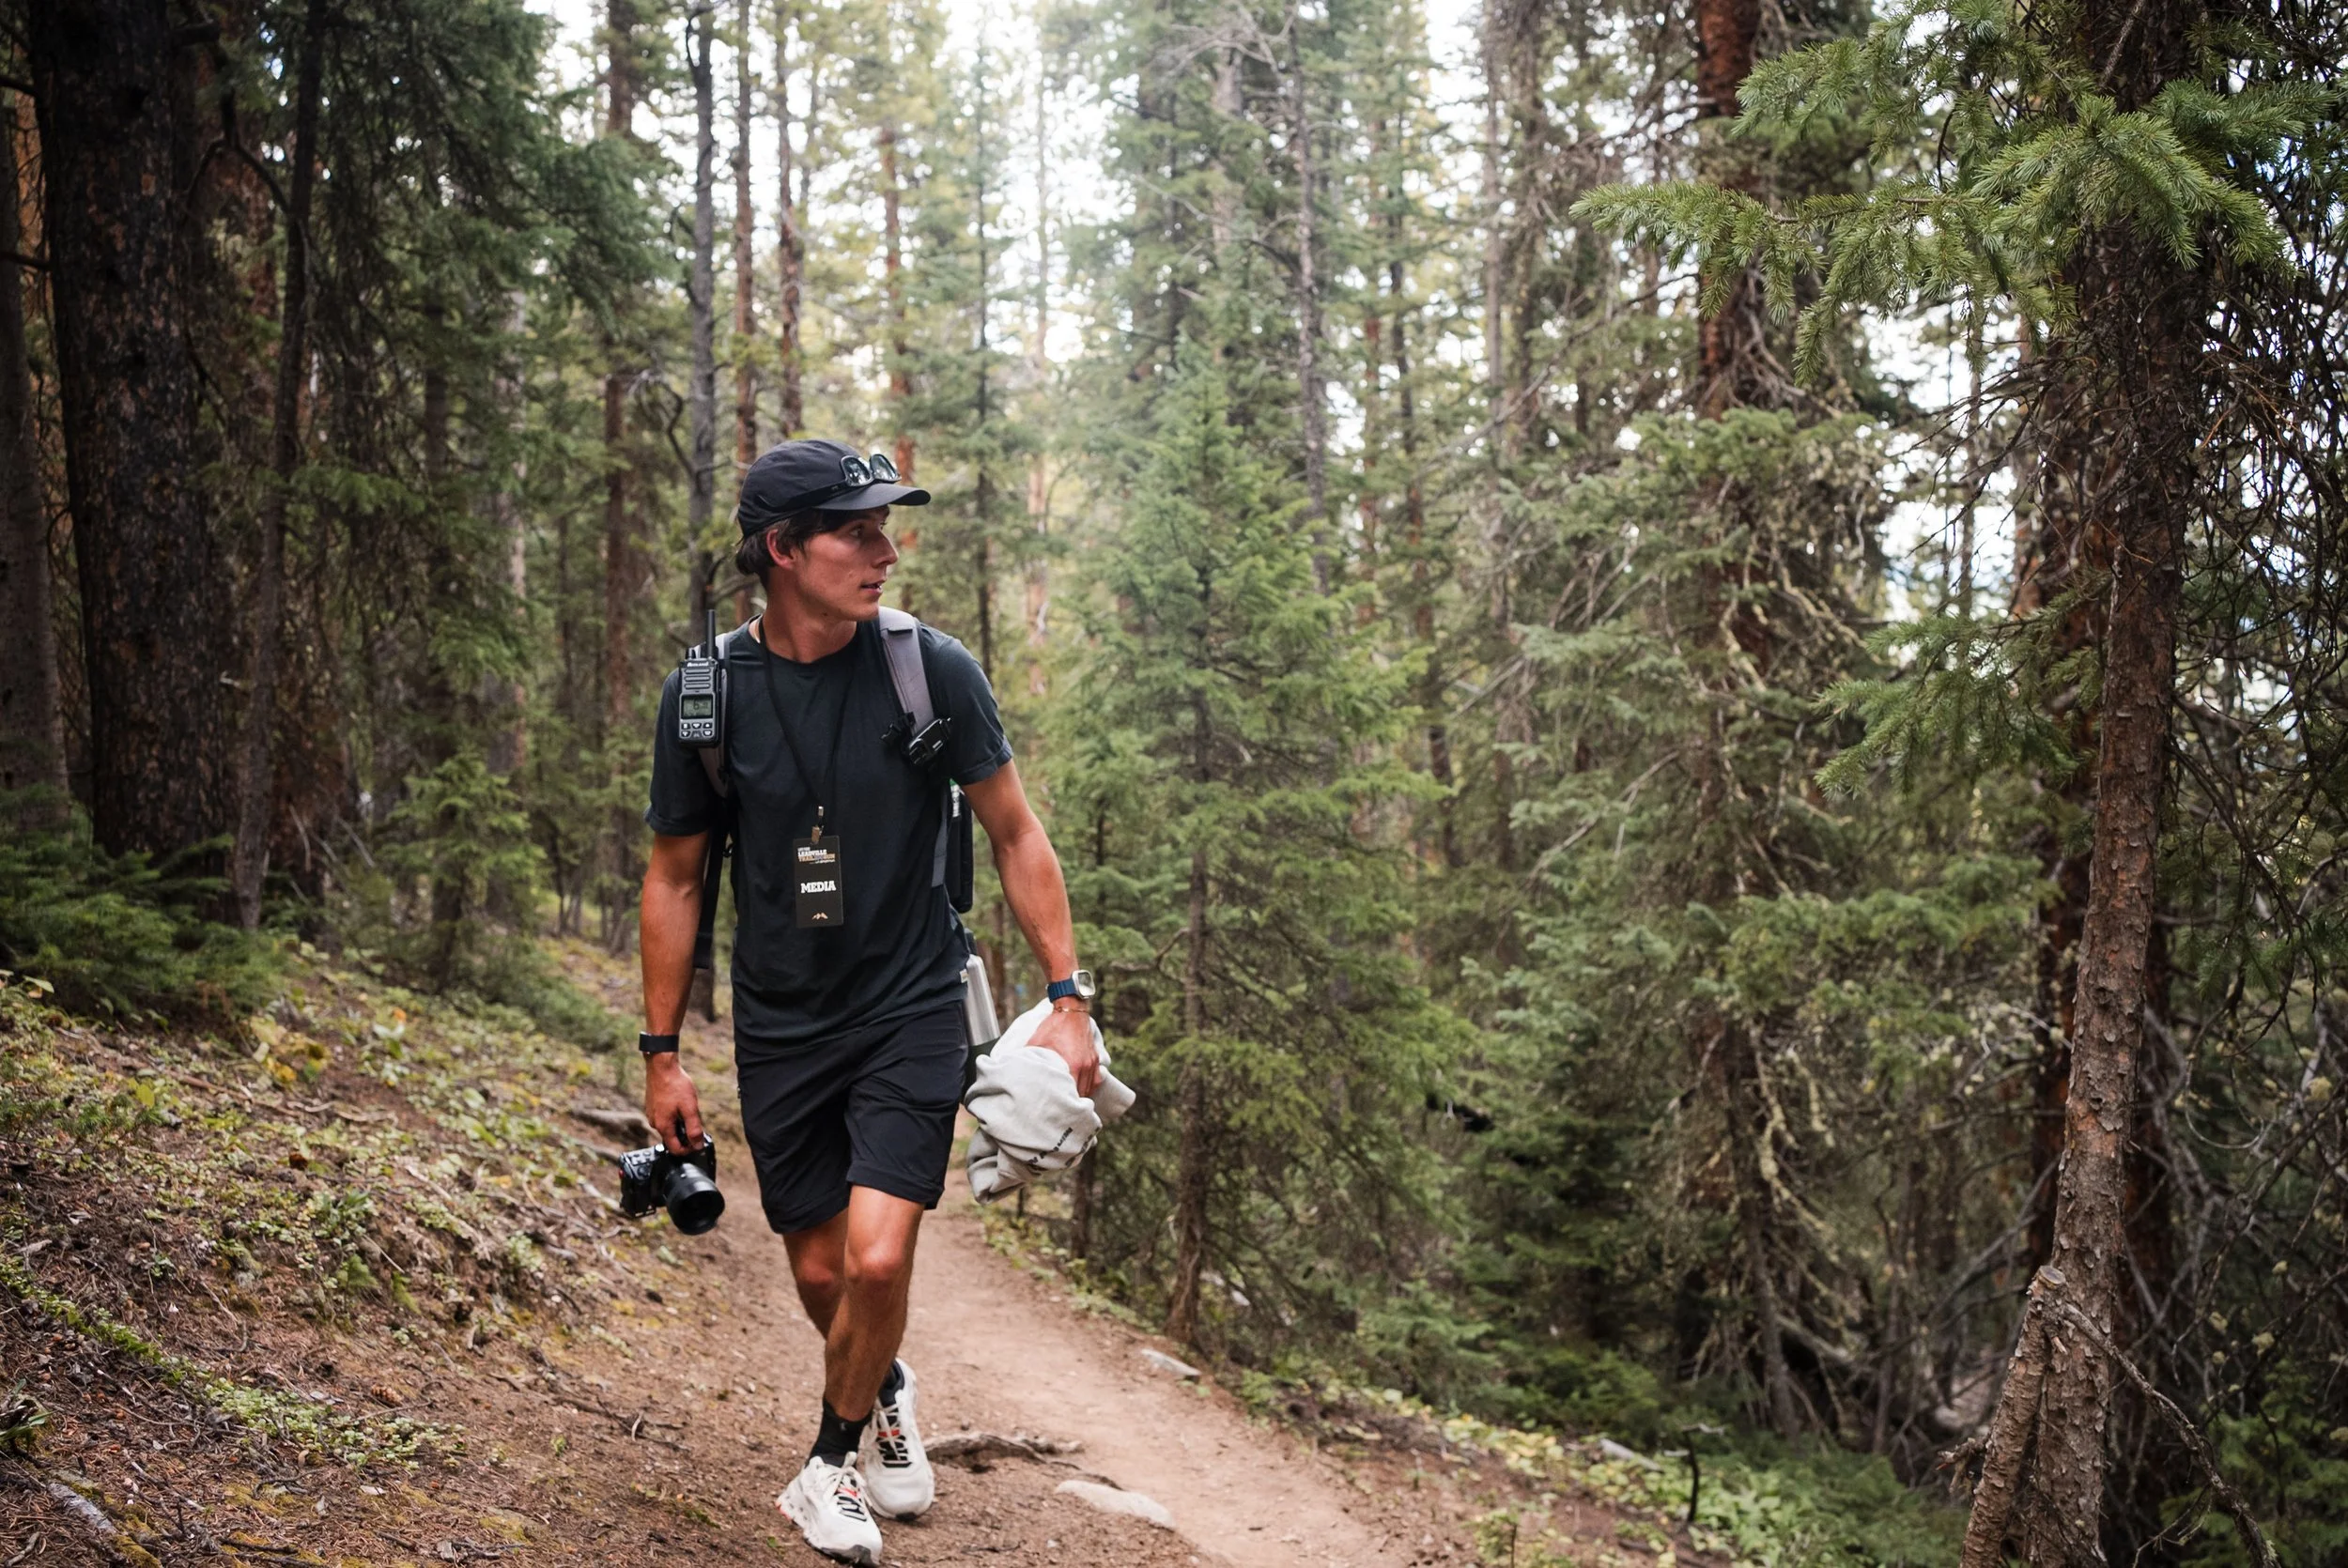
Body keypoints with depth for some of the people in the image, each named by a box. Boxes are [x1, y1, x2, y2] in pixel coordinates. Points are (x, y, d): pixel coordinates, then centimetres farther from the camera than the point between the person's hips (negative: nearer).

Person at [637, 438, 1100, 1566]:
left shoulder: (934, 670, -11)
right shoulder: (707, 695, -7)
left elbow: (1016, 836, -1)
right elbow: (675, 878, 4)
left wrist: (1067, 997, -6)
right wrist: (661, 1054, 5)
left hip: (912, 1014, -2)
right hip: (780, 1027, 2)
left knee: (877, 1258, -15)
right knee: (820, 1275, 10)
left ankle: (834, 1464, 13)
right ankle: (884, 1393, 44)